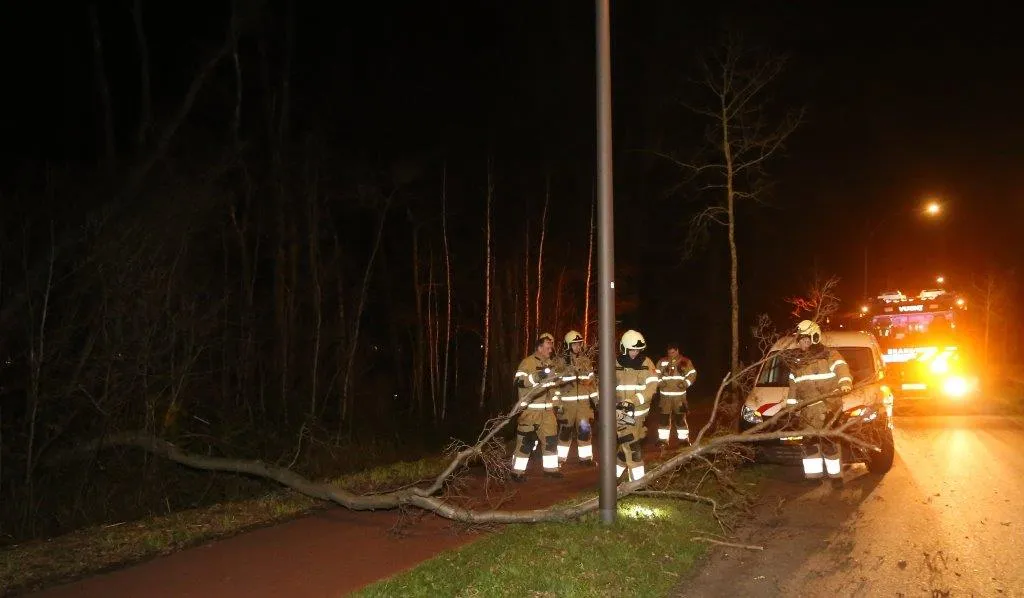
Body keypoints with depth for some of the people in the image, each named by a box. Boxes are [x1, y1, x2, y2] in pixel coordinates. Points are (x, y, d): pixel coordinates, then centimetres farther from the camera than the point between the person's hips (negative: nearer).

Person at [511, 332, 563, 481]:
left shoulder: (551, 363, 16)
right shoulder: (527, 362, -9)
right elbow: (519, 381, -21)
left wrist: (556, 403, 23)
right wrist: (537, 376, -31)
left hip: (547, 410, 7)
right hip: (530, 409, -7)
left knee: (551, 438, 10)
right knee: (526, 440, -6)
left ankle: (550, 468, 23)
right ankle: (517, 471, 3)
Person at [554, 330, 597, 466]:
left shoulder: (586, 360, 9)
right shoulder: (562, 361, -3)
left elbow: (591, 380, 14)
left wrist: (595, 398, 11)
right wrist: (556, 403, -7)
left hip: (584, 401, 3)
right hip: (567, 402, -3)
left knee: (585, 429, 0)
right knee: (565, 430, 4)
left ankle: (585, 457, 11)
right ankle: (560, 457, 16)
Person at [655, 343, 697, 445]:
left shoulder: (685, 361, 3)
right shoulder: (662, 362, 6)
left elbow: (692, 374, 3)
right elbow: (656, 374, 9)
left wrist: (685, 384, -11)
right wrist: (660, 383, -8)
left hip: (679, 395, -1)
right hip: (665, 395, 1)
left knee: (680, 418, 1)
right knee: (664, 417, 3)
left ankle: (683, 438, 10)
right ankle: (663, 439, 10)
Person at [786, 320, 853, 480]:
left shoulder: (830, 355, -1)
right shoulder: (796, 361, 17)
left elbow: (842, 369, -16)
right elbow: (793, 385, 23)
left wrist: (845, 384, -36)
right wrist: (791, 404, 18)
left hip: (828, 407, -6)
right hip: (807, 410, 6)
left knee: (828, 441, -8)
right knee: (809, 441, 6)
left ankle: (835, 473, 1)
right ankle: (813, 473, 13)